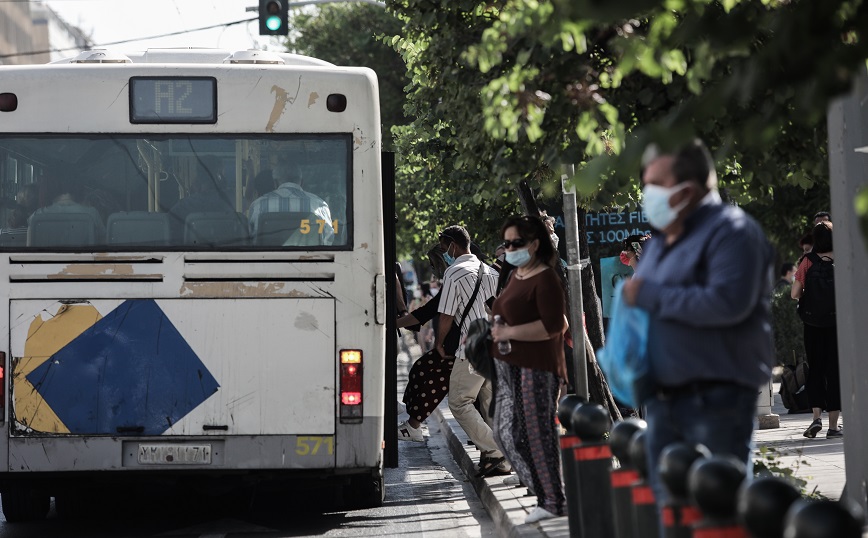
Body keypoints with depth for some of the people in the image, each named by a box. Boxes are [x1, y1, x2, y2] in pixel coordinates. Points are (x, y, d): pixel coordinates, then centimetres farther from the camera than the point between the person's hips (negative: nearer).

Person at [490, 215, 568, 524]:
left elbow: (553, 325, -22)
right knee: (506, 432, 10)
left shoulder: (545, 279, -14)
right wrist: (496, 330, 14)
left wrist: (509, 333, -21)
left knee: (535, 433, -6)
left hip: (537, 368, -10)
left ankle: (553, 502, 3)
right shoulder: (516, 274, 15)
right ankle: (545, 491, 19)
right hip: (510, 367, 10)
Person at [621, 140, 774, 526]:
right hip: (664, 401, 9)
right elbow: (642, 307, 29)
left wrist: (651, 296, -16)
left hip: (715, 402, -9)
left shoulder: (729, 231, -9)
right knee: (668, 504, 11)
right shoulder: (660, 241, 18)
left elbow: (728, 302, -24)